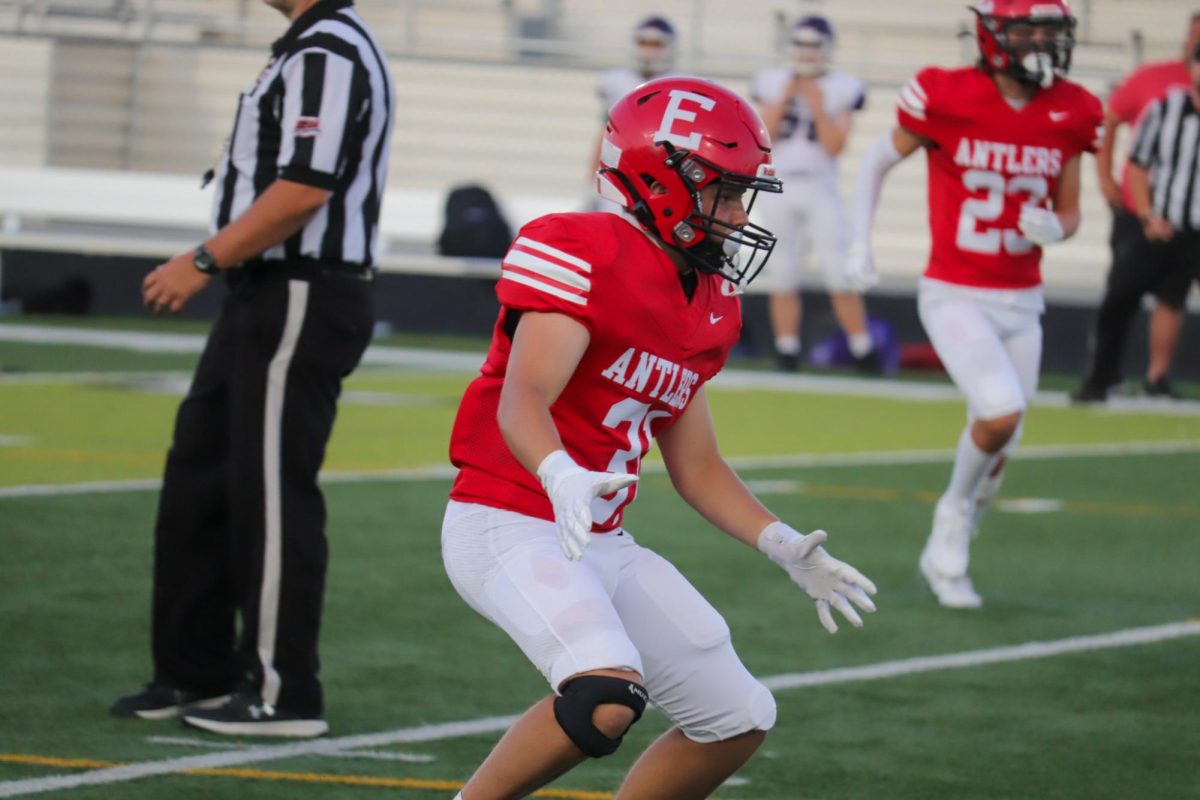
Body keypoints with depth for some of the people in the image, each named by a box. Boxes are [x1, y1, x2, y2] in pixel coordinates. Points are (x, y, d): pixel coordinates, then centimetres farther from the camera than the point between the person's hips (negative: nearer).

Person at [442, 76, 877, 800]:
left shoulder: (709, 306, 13)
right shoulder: (583, 256, -15)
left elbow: (697, 466, 20)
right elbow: (521, 402, -26)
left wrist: (784, 547, 10)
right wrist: (561, 477, -46)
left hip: (604, 543, 9)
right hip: (509, 525, -9)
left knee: (739, 721, 9)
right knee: (607, 699, -32)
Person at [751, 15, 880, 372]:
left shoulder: (839, 90, 1)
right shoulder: (774, 83, 6)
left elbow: (834, 146, -6)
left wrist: (817, 107, -14)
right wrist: (784, 99, -8)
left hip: (820, 191, -2)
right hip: (777, 190, 2)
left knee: (841, 274, -8)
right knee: (781, 276, 3)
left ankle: (863, 350, -2)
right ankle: (787, 352, 9)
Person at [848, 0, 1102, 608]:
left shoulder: (1068, 115, -1)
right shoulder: (948, 99, -13)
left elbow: (1068, 213, 11)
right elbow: (876, 162, 3)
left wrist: (1053, 228, -12)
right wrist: (860, 244, -1)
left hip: (1021, 303, 5)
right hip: (955, 298, -5)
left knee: (997, 445, 8)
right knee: (1001, 413, -22)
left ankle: (946, 555, 30)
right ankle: (956, 512, 6)